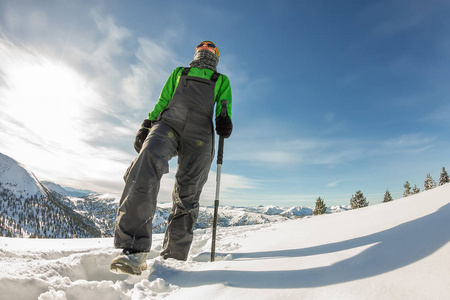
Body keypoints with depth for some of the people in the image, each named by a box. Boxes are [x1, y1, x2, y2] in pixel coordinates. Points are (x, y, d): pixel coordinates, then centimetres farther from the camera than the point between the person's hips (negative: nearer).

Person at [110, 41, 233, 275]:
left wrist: (224, 120, -11)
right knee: (147, 163, -31)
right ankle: (134, 249, -34)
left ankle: (174, 256, 3)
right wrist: (146, 126, 15)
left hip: (199, 136, 0)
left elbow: (224, 106, 12)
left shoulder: (221, 81, 29)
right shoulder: (178, 73, 33)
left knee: (186, 197, -8)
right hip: (168, 124, 0)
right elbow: (161, 102, 28)